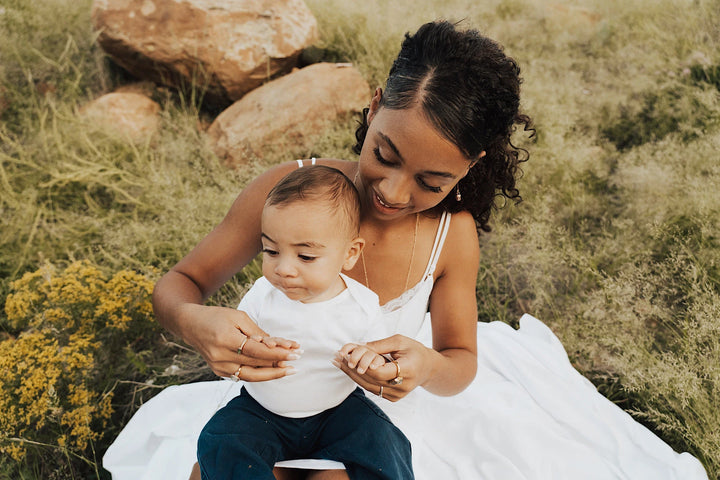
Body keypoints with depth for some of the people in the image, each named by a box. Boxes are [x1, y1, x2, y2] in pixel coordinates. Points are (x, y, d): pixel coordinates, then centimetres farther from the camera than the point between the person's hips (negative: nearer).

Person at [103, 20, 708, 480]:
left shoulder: (454, 234, -17)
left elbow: (462, 362, -5)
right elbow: (176, 284, -12)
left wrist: (430, 368, -31)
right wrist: (195, 322, -39)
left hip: (393, 402, 2)